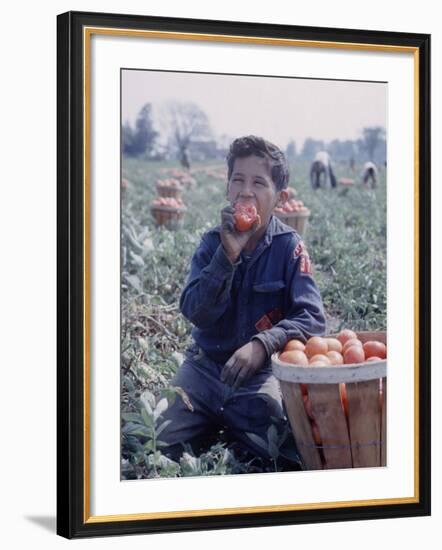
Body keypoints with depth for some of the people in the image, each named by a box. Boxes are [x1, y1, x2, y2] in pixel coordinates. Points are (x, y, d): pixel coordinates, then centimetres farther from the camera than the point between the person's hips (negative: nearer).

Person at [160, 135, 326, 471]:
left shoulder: (289, 246, -6)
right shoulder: (214, 242, 0)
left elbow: (311, 318, -14)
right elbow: (197, 313, -13)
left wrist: (263, 344, -31)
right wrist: (228, 255, -24)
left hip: (261, 369, -1)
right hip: (207, 364, 1)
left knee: (287, 455, -24)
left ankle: (230, 430, 3)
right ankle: (215, 429, 9)